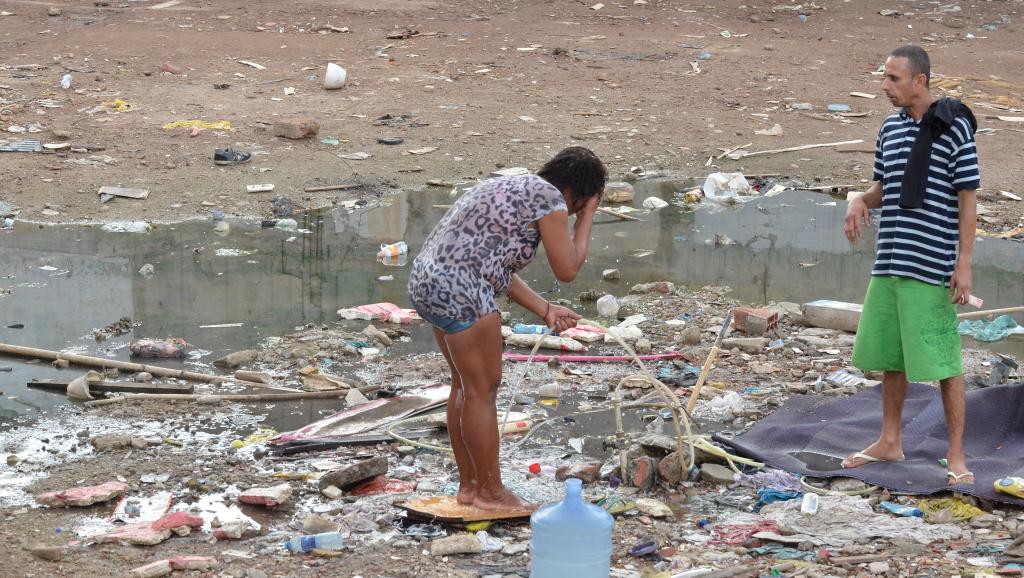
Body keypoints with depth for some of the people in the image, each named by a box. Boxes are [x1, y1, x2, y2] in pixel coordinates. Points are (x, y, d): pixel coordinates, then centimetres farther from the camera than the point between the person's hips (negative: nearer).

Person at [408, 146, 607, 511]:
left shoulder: (514, 189, 22)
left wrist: (545, 310, 16)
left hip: (427, 279, 10)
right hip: (461, 293, -10)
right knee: (482, 390, 1)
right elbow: (567, 270, -4)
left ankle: (469, 486, 26)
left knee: (465, 385, 19)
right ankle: (490, 492, 10)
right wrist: (587, 218, 8)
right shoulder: (549, 197, -7)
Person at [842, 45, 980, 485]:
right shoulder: (891, 128, 11)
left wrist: (964, 263, -13)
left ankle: (956, 456, 4)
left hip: (931, 267, -7)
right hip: (889, 263, 7)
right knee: (889, 354, 14)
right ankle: (889, 442, 27)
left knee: (942, 360, -4)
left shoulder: (954, 127, -8)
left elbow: (967, 198, -8)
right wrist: (859, 202, -1)